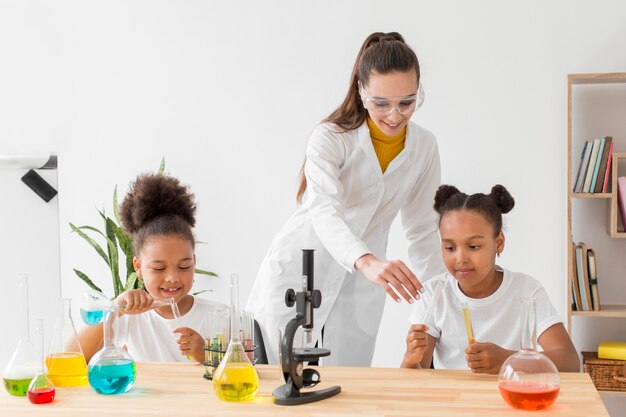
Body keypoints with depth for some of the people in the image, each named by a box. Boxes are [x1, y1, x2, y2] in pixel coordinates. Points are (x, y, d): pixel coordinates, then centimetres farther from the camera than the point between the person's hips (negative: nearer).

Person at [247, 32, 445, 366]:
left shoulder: (424, 147, -4)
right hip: (296, 276, -3)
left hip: (358, 289, 3)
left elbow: (422, 230, 5)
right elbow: (324, 212, -35)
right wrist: (368, 262, -53)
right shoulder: (330, 138, -18)